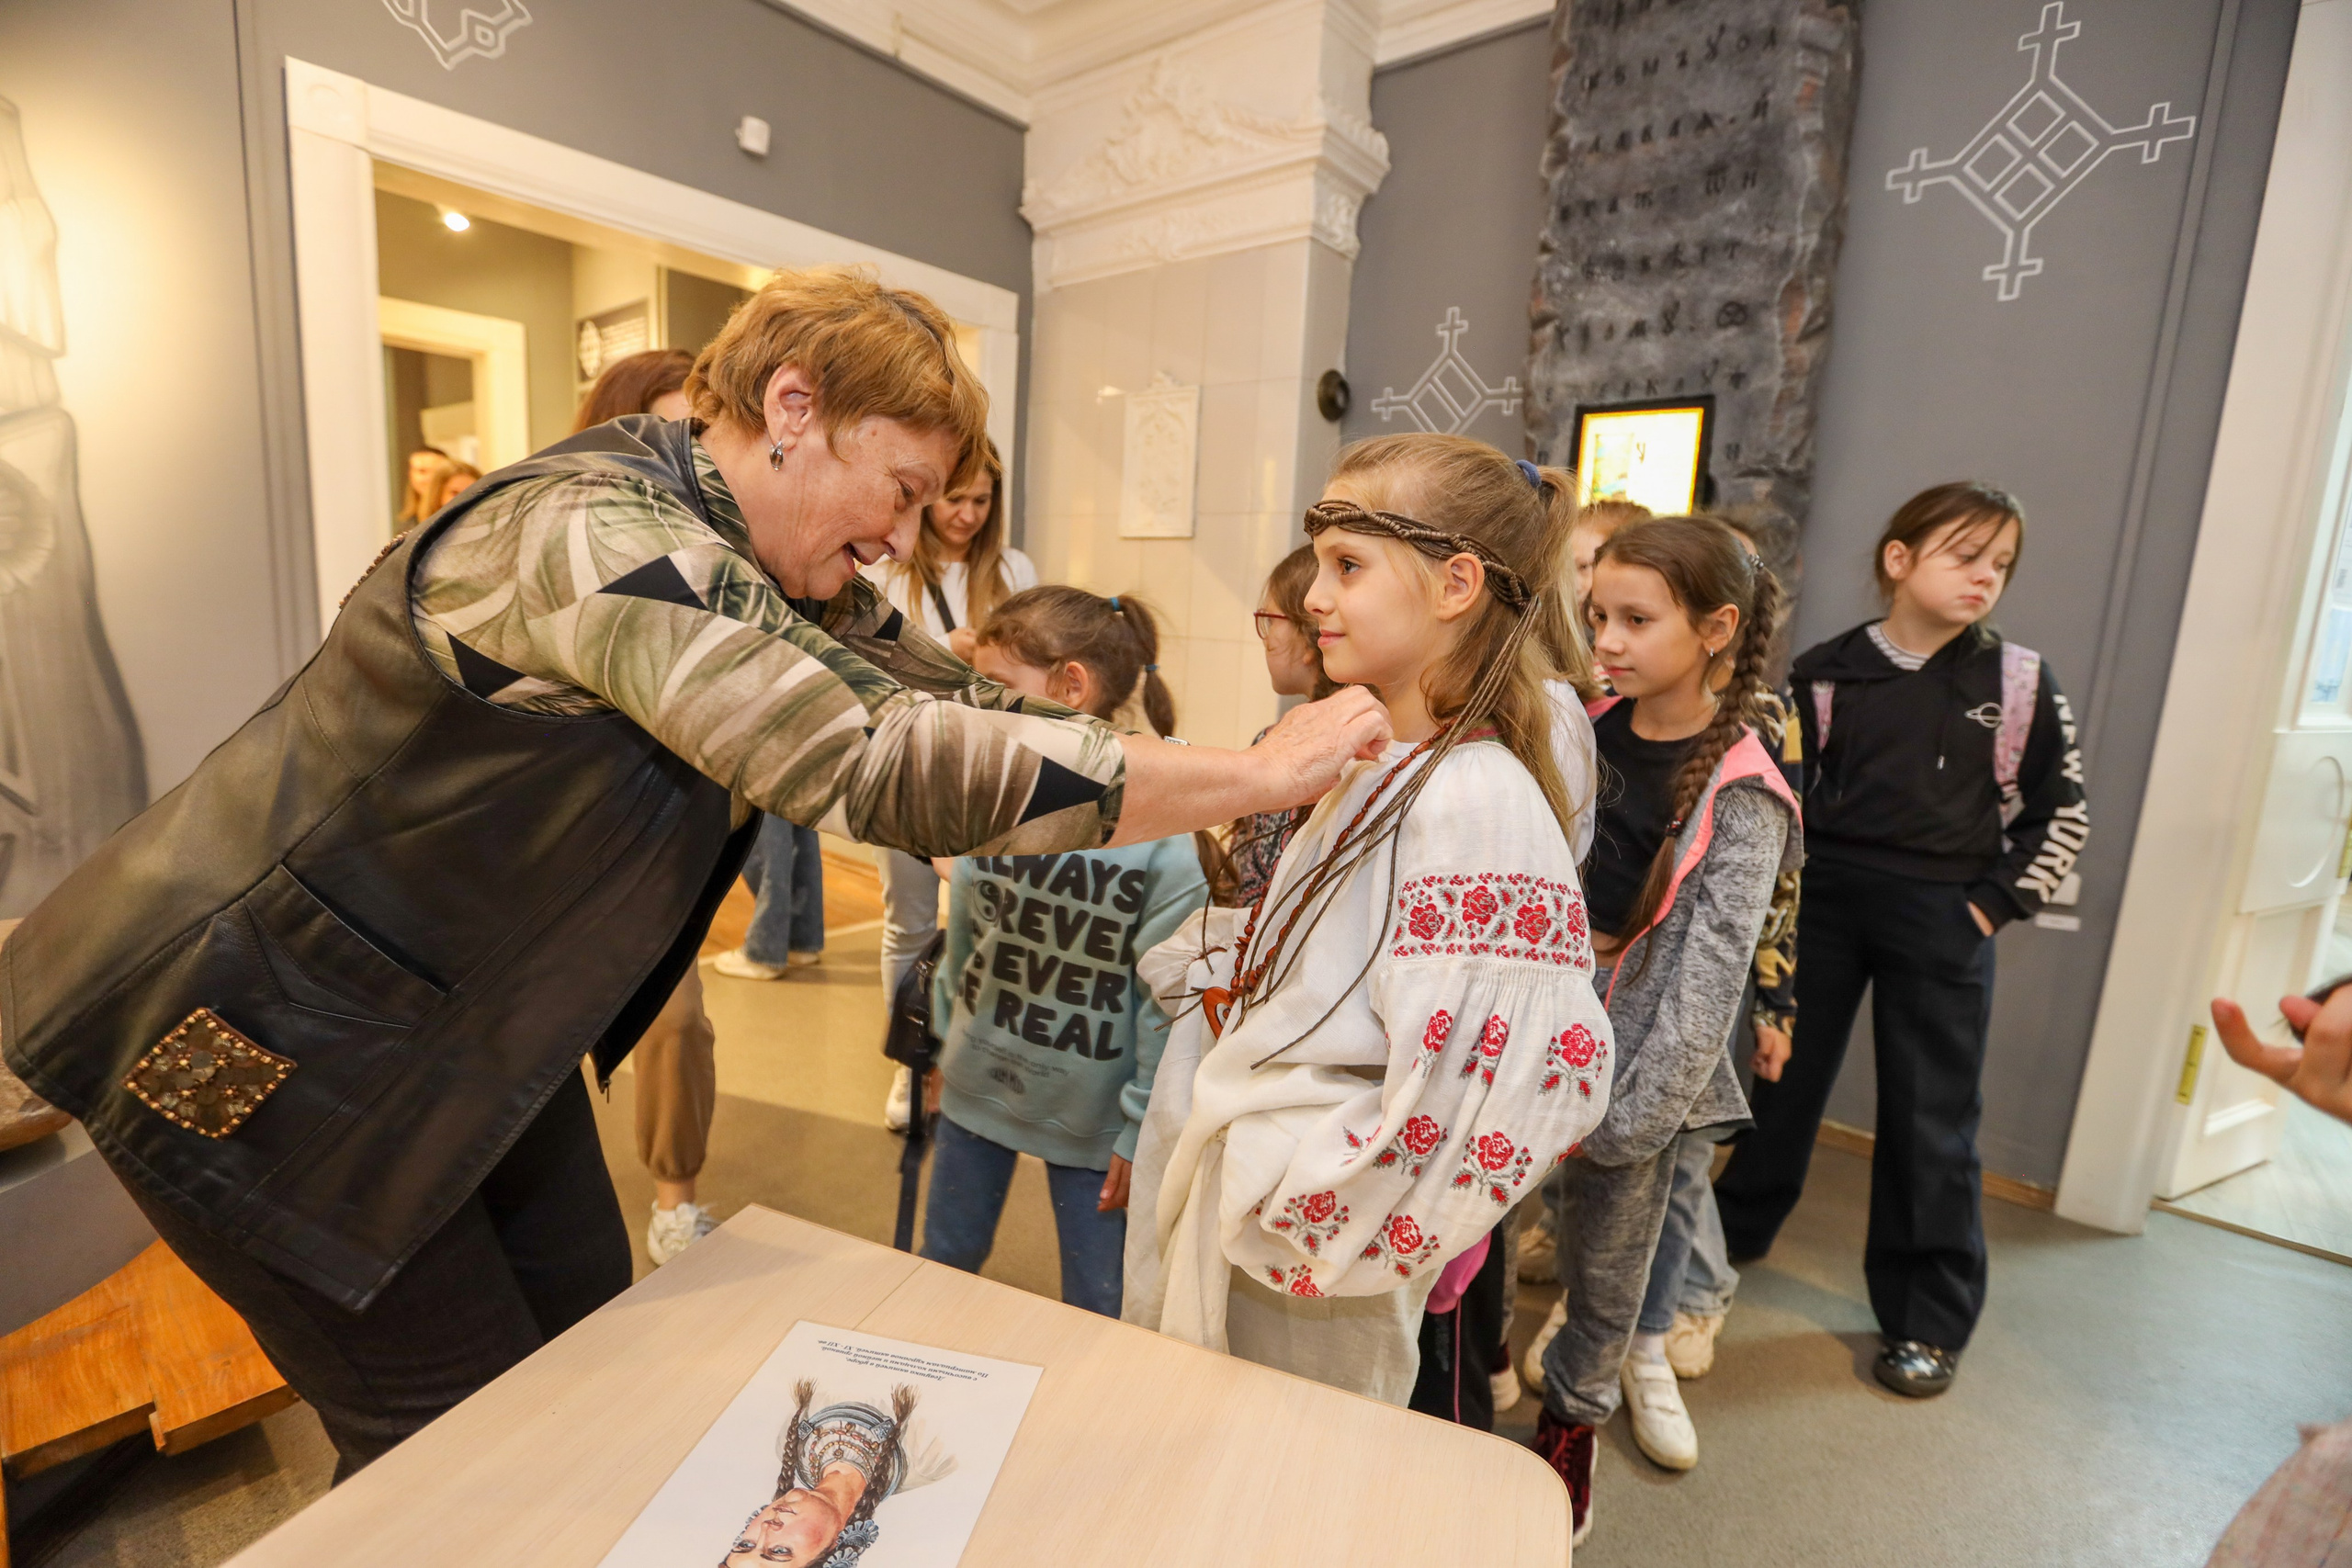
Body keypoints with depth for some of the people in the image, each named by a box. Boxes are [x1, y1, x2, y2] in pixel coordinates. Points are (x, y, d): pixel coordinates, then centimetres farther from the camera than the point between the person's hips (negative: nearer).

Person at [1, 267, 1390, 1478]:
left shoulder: (769, 570, -2)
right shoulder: (590, 535, -30)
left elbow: (957, 700, -2)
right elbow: (894, 763, -40)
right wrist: (1265, 772, -33)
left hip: (463, 1021, 8)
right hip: (271, 1039, -8)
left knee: (585, 1334, 13)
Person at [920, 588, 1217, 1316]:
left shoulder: (1163, 831, -23)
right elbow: (961, 936, 5)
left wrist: (1142, 1132, -11)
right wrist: (946, 1043, 11)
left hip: (1092, 1114, -4)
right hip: (976, 1086, 5)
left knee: (1096, 1310, 16)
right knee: (941, 1266, 26)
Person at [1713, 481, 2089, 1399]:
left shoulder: (2018, 681, 0)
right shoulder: (1827, 674, -1)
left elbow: (2062, 810, 6)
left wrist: (1994, 904, -3)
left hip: (1941, 919, 0)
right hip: (1823, 901, 1)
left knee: (1932, 1119, 6)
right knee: (1786, 1077, 12)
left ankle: (1928, 1323, 23)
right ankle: (1733, 1234, 33)